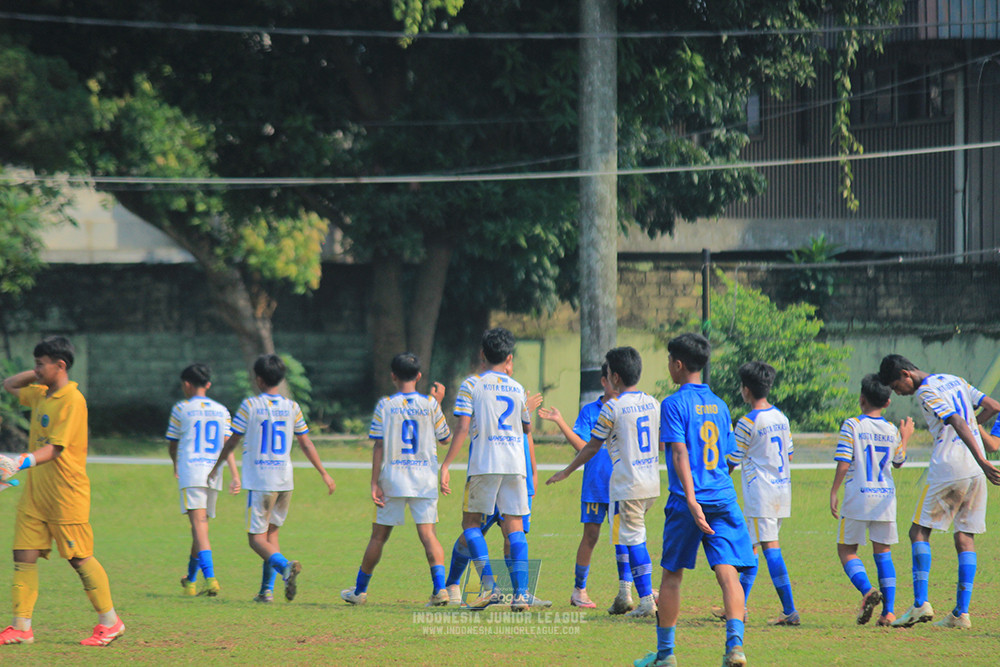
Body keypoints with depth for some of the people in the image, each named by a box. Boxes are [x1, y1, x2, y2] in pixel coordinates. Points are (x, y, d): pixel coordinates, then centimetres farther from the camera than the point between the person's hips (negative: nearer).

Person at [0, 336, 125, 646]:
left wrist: (28, 460, -40)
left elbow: (56, 448, -23)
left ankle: (110, 621, 8)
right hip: (35, 492, 8)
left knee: (79, 557, -2)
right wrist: (38, 375, 13)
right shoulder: (40, 395, 12)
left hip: (66, 493, -8)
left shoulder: (72, 400, -14)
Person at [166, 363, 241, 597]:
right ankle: (190, 581, 25)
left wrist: (176, 466, 31)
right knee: (200, 526, 15)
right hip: (214, 473, 5)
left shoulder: (181, 409, 3)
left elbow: (173, 445, 11)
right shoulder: (221, 411, 13)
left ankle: (210, 578, -31)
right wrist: (235, 476, 0)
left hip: (190, 472, -4)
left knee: (199, 525, -14)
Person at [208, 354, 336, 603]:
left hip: (259, 482, -4)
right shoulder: (292, 407, 4)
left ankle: (285, 565, -32)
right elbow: (306, 444, 8)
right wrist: (324, 474, 16)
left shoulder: (250, 406, -5)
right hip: (285, 481, 4)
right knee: (271, 532, 17)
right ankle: (267, 589, 12)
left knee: (257, 538, -4)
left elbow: (232, 442, 2)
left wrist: (216, 467, 17)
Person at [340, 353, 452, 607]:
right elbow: (445, 437, 13)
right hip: (425, 481, 1)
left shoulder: (385, 405, -2)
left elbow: (378, 446, -5)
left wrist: (374, 483, -4)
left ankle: (360, 591, 21)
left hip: (392, 480, -1)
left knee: (379, 536, 9)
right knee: (427, 533, -5)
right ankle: (440, 588, -23)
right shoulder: (430, 405, 0)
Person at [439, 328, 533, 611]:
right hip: (515, 463, 3)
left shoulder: (471, 386, -1)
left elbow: (463, 428, -9)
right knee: (514, 526, 4)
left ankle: (489, 585, -6)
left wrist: (446, 465, -7)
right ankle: (520, 592, -7)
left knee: (471, 521, 9)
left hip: (484, 463, -3)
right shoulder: (517, 389, 11)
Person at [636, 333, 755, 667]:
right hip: (724, 499, 4)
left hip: (687, 502, -4)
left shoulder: (674, 404, -5)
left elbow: (680, 454, -15)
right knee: (728, 571, -6)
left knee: (672, 574, 10)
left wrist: (691, 500, -24)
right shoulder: (719, 405, 14)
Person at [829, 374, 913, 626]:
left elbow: (843, 464, -12)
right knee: (883, 551, 11)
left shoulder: (851, 426, -7)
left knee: (846, 549, 7)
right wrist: (905, 438, 38)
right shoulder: (892, 431, 6)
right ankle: (889, 610, 2)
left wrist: (834, 492, -3)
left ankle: (867, 590, -20)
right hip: (885, 497, 4)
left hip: (858, 497, -4)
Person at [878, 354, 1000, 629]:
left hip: (948, 468, -8)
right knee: (965, 537, 7)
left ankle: (920, 603, -10)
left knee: (919, 531, 1)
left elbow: (958, 423, -21)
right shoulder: (955, 381, 17)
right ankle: (961, 613, 1)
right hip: (976, 473, 8)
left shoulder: (927, 392, -8)